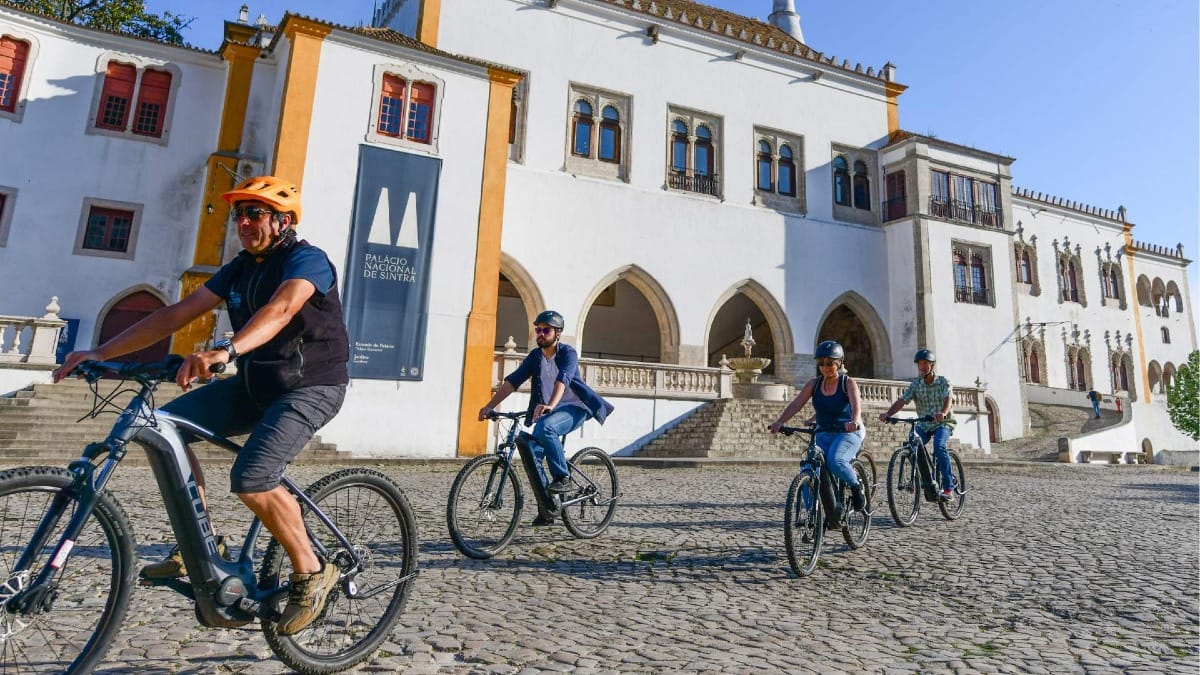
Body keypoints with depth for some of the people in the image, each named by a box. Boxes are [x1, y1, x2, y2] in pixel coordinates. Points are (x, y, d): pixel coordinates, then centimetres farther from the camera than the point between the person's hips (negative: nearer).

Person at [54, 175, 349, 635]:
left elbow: (281, 309, -35)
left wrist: (224, 350, -51)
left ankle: (312, 573, -4)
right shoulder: (239, 269, 10)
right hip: (254, 383, 8)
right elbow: (176, 314, 7)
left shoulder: (308, 259, -14)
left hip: (310, 386, -8)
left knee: (251, 479, -25)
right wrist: (102, 352, 0)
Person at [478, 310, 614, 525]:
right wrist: (490, 405, -15)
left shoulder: (567, 353, -10)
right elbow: (512, 381, -2)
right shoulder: (535, 356, 6)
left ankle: (563, 477, -19)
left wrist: (550, 405, -47)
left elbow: (562, 379, -29)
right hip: (546, 412, 6)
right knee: (531, 453, -11)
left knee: (544, 428, -35)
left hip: (573, 409, -6)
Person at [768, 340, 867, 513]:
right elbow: (796, 404, -8)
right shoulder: (813, 384, 3)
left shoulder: (848, 383, -6)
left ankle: (856, 488, -4)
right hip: (823, 434, 4)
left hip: (848, 433, -4)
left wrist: (854, 422, -46)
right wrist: (779, 422, -25)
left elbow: (856, 405, -23)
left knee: (835, 461, -32)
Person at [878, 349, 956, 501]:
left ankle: (948, 488, -24)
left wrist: (943, 413, -49)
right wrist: (887, 414, -30)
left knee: (939, 446, -30)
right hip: (924, 424, 4)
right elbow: (902, 400, -13)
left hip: (943, 423, -3)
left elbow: (948, 399, -26)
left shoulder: (943, 382, -8)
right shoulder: (915, 384, -1)